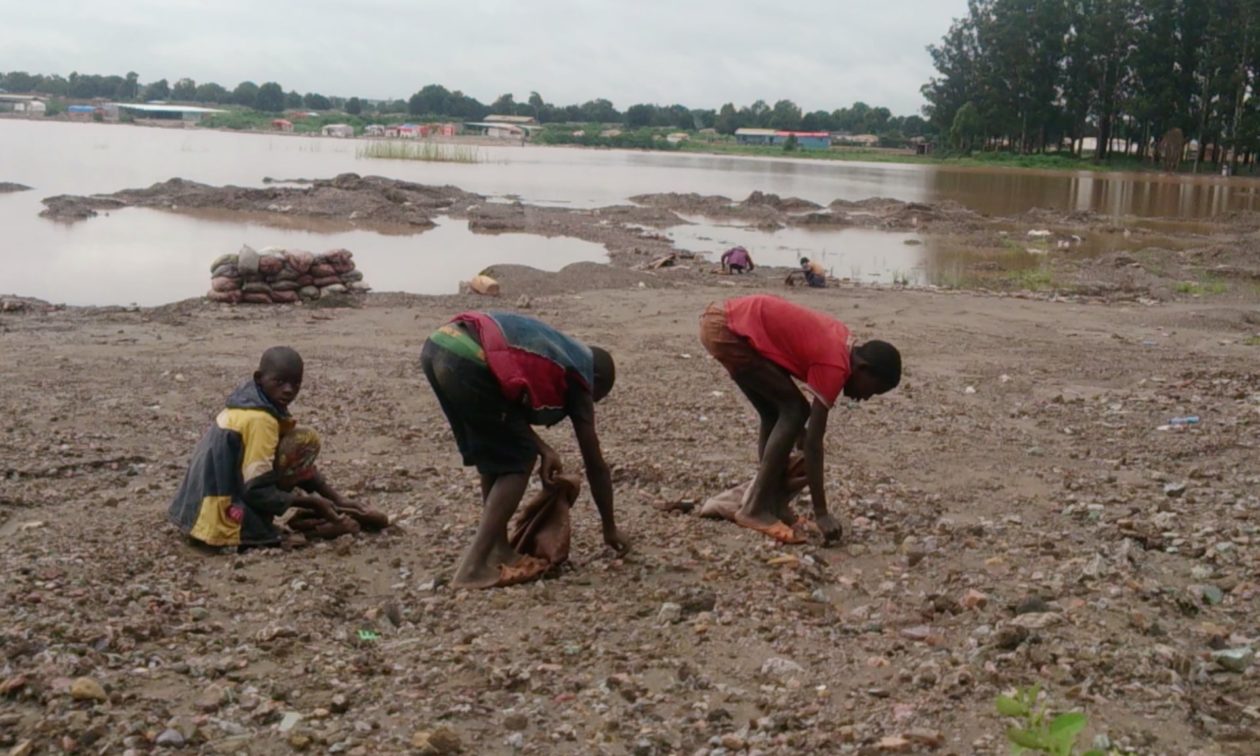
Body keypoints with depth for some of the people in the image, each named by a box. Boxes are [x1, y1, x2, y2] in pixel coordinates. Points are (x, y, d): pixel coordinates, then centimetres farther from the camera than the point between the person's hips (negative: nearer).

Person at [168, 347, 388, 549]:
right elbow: (258, 492, -22)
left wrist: (335, 498, 11)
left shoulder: (248, 401, 10)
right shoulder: (259, 420, -19)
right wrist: (313, 502, -12)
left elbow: (296, 460, 16)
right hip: (224, 518, -10)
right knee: (306, 441, -12)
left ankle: (338, 511, 10)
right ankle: (308, 521, -5)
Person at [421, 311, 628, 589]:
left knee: (495, 453, 23)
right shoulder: (578, 378, 17)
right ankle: (475, 567, 0)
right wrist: (610, 528, 33)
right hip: (467, 363, -8)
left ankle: (498, 551, 24)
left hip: (437, 347, 8)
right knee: (519, 460, 7)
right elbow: (596, 465, 22)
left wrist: (544, 449, 20)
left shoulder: (555, 349, 35)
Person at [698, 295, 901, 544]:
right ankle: (755, 509, -5)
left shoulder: (840, 340, 11)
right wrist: (821, 512, -11)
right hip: (725, 330, -10)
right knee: (793, 410, -7)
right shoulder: (835, 365, -14)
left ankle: (772, 505, 15)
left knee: (775, 414, 14)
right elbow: (813, 440, -14)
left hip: (726, 322, 10)